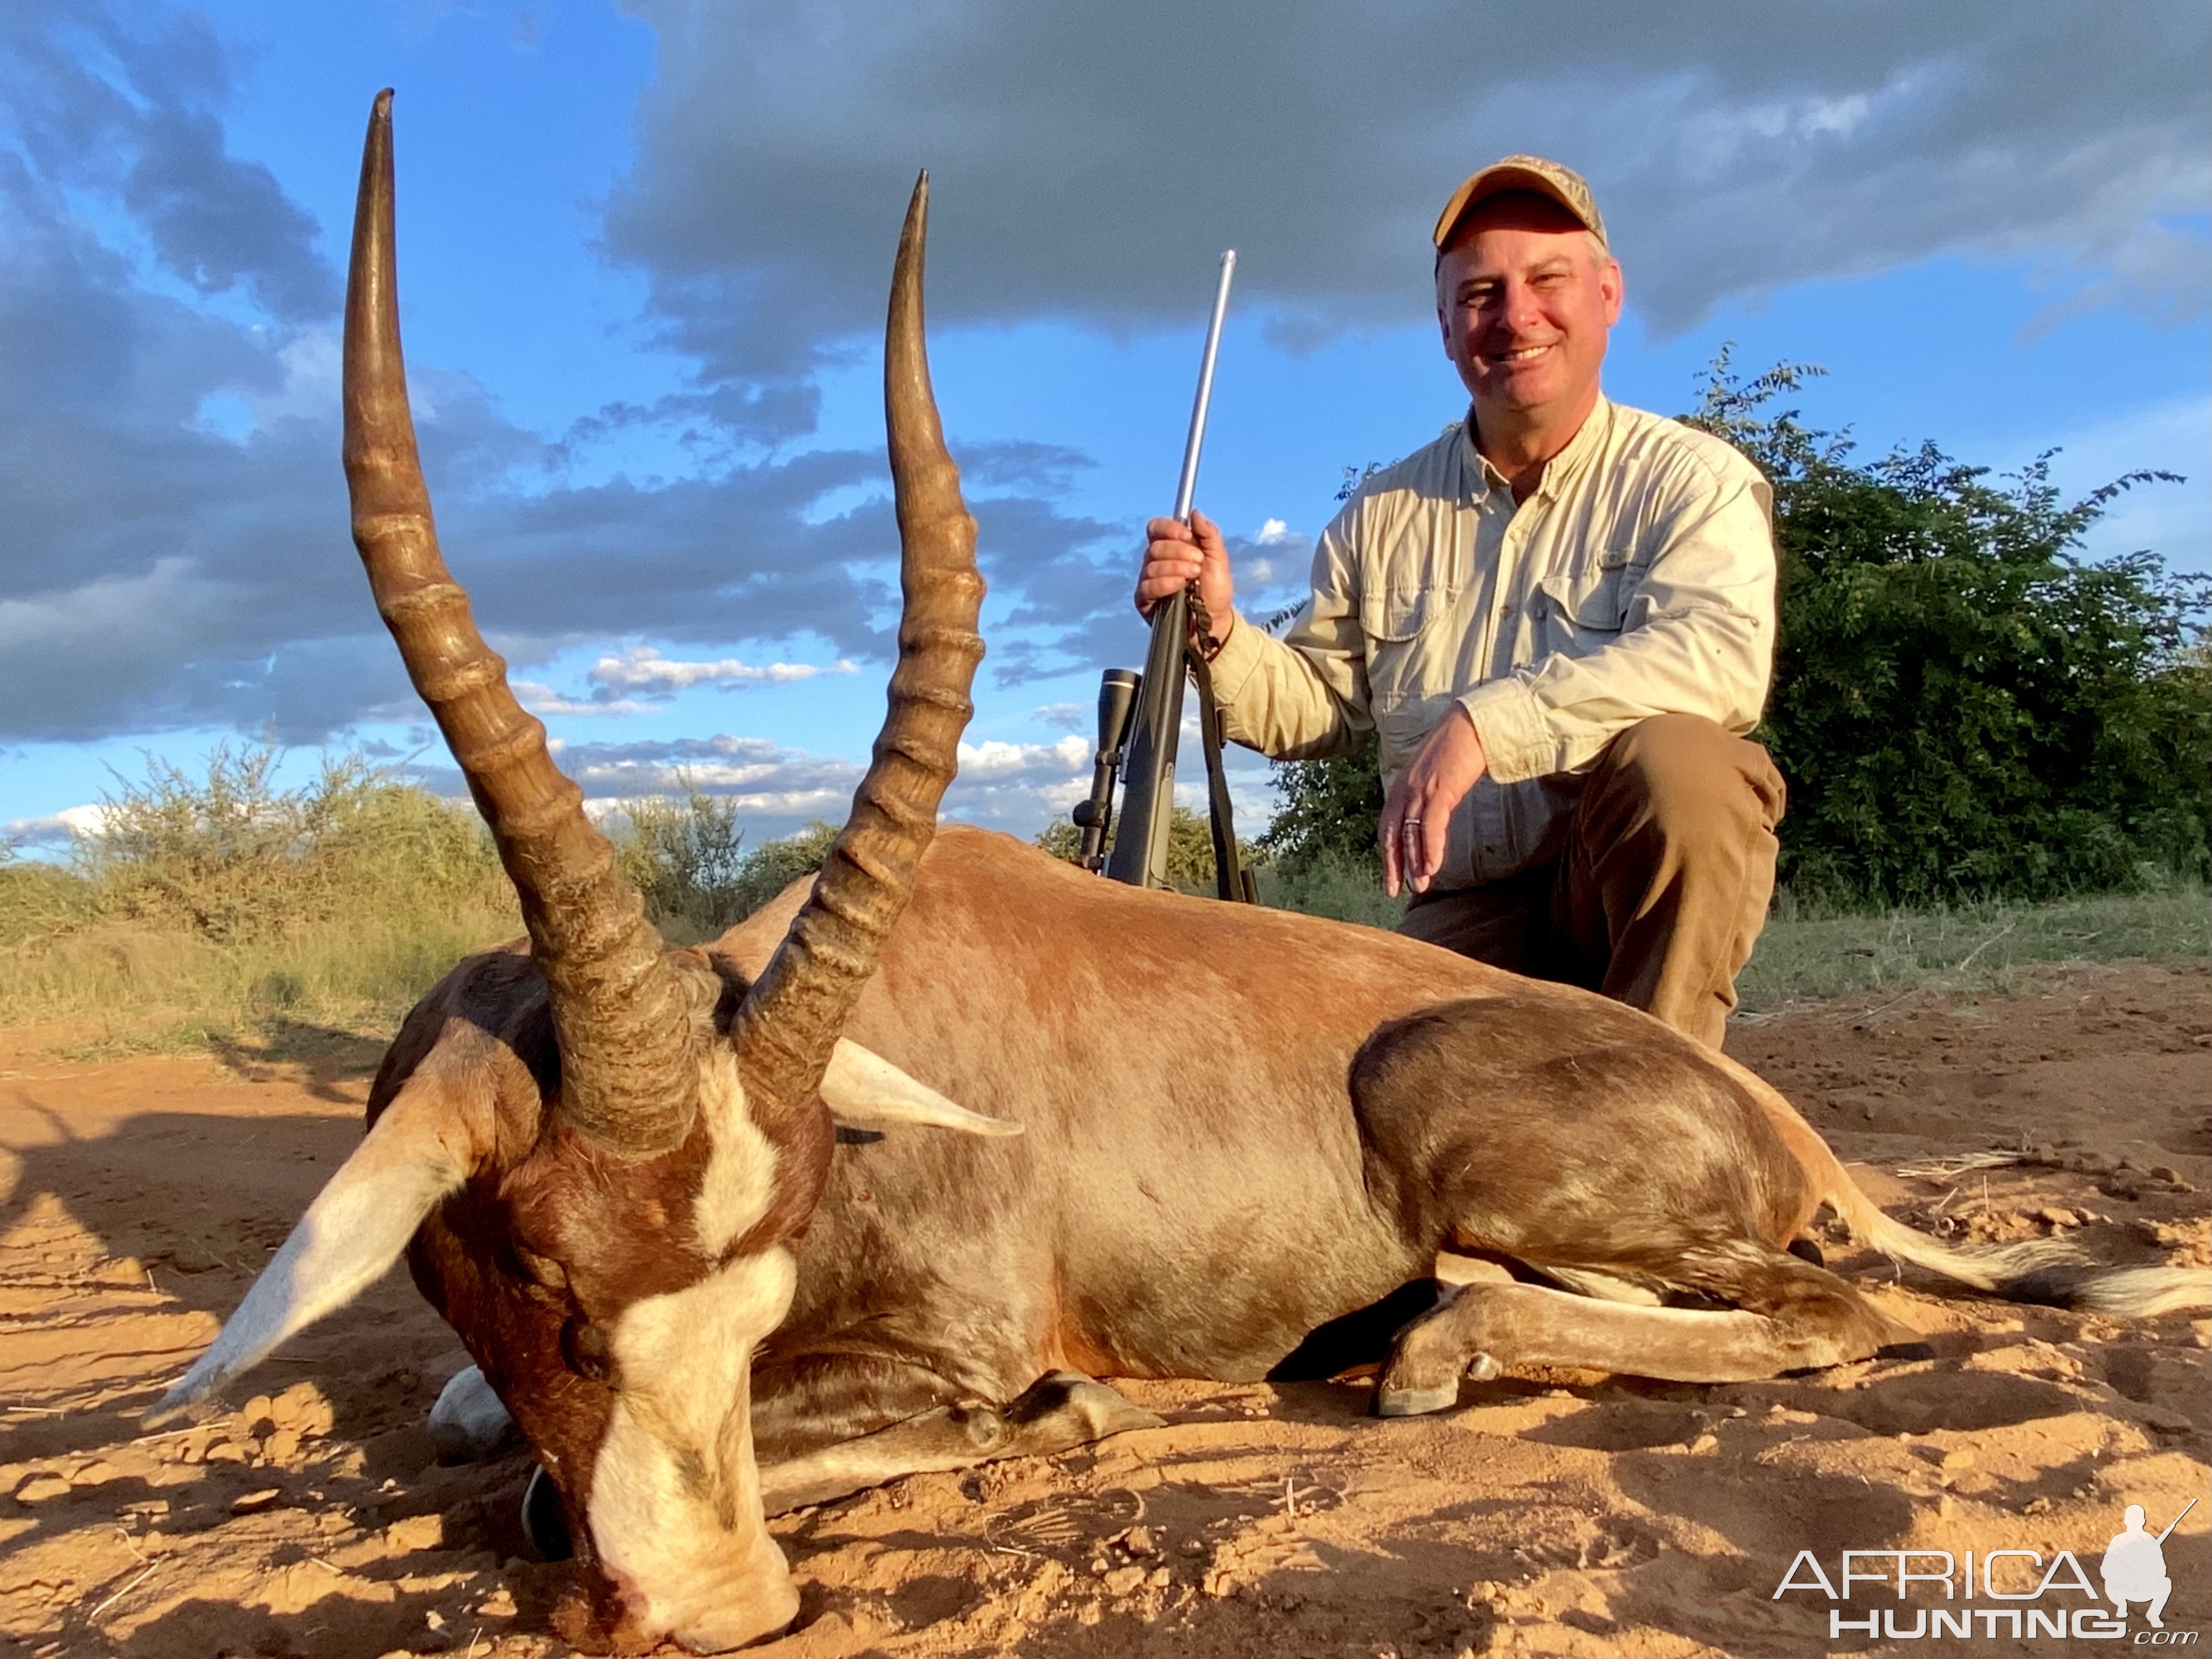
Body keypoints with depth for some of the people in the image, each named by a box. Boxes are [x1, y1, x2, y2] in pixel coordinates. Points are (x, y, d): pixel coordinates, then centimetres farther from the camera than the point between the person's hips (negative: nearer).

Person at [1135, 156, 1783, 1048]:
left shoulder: (1692, 479, -5)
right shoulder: (1384, 514, 8)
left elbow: (1721, 655, -24)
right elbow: (1316, 706, 11)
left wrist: (1485, 721, -34)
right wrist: (1219, 632, -9)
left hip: (1647, 886, -2)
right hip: (1464, 923, 2)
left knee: (1676, 759, -33)